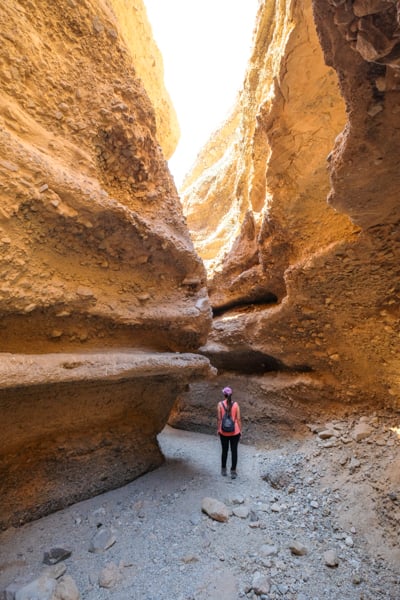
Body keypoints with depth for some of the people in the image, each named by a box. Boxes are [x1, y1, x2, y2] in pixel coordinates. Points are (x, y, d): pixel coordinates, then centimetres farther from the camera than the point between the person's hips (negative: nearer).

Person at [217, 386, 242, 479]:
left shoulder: (220, 404, -10)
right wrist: (240, 430, 5)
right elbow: (238, 419, -7)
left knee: (224, 450, 18)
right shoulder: (235, 404, -10)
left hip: (223, 432, 1)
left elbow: (219, 418, -6)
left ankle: (223, 470, 30)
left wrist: (218, 429, 7)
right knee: (234, 451, 11)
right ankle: (233, 472, 15)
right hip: (235, 432, -1)